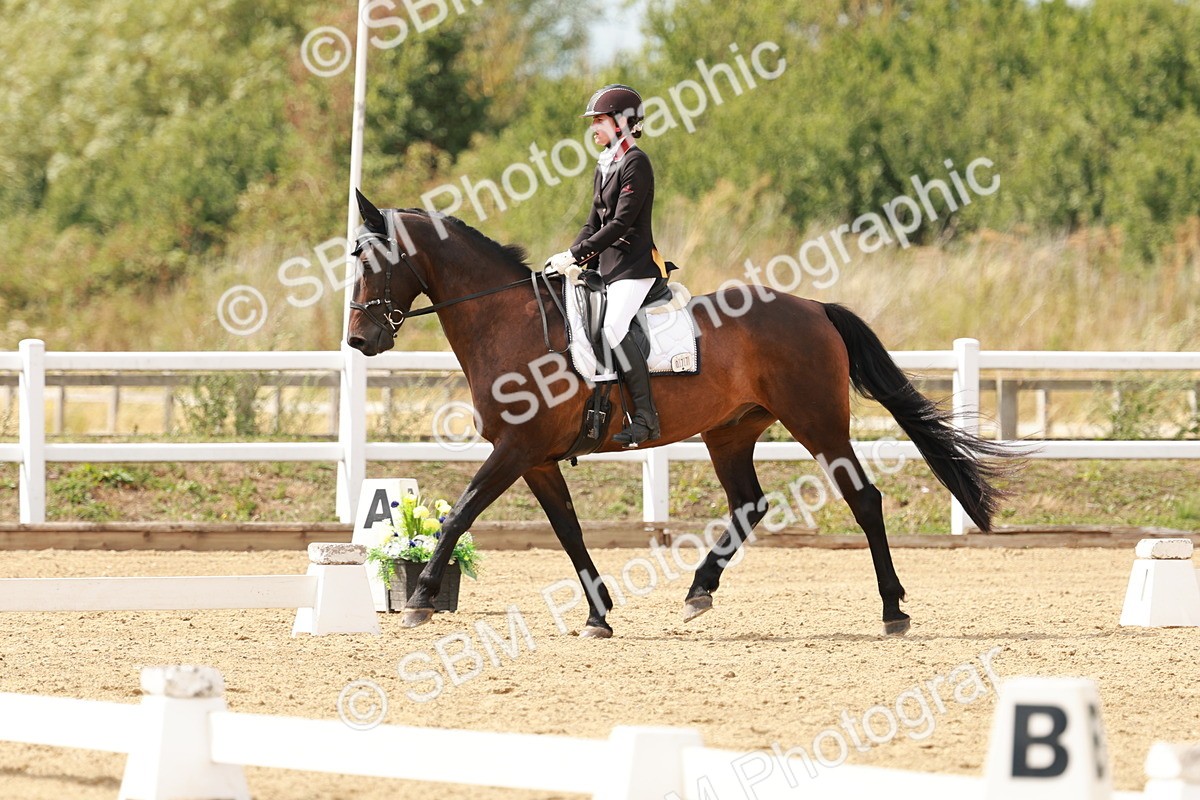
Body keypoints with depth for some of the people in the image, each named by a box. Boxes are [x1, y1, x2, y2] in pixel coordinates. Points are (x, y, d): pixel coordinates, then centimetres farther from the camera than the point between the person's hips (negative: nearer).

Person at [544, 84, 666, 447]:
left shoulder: (635, 163, -11)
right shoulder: (605, 165, 17)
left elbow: (622, 222, -19)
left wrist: (576, 254, -20)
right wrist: (571, 258, 1)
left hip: (633, 265, -10)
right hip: (606, 264, 10)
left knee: (613, 328, -27)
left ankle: (645, 416, -25)